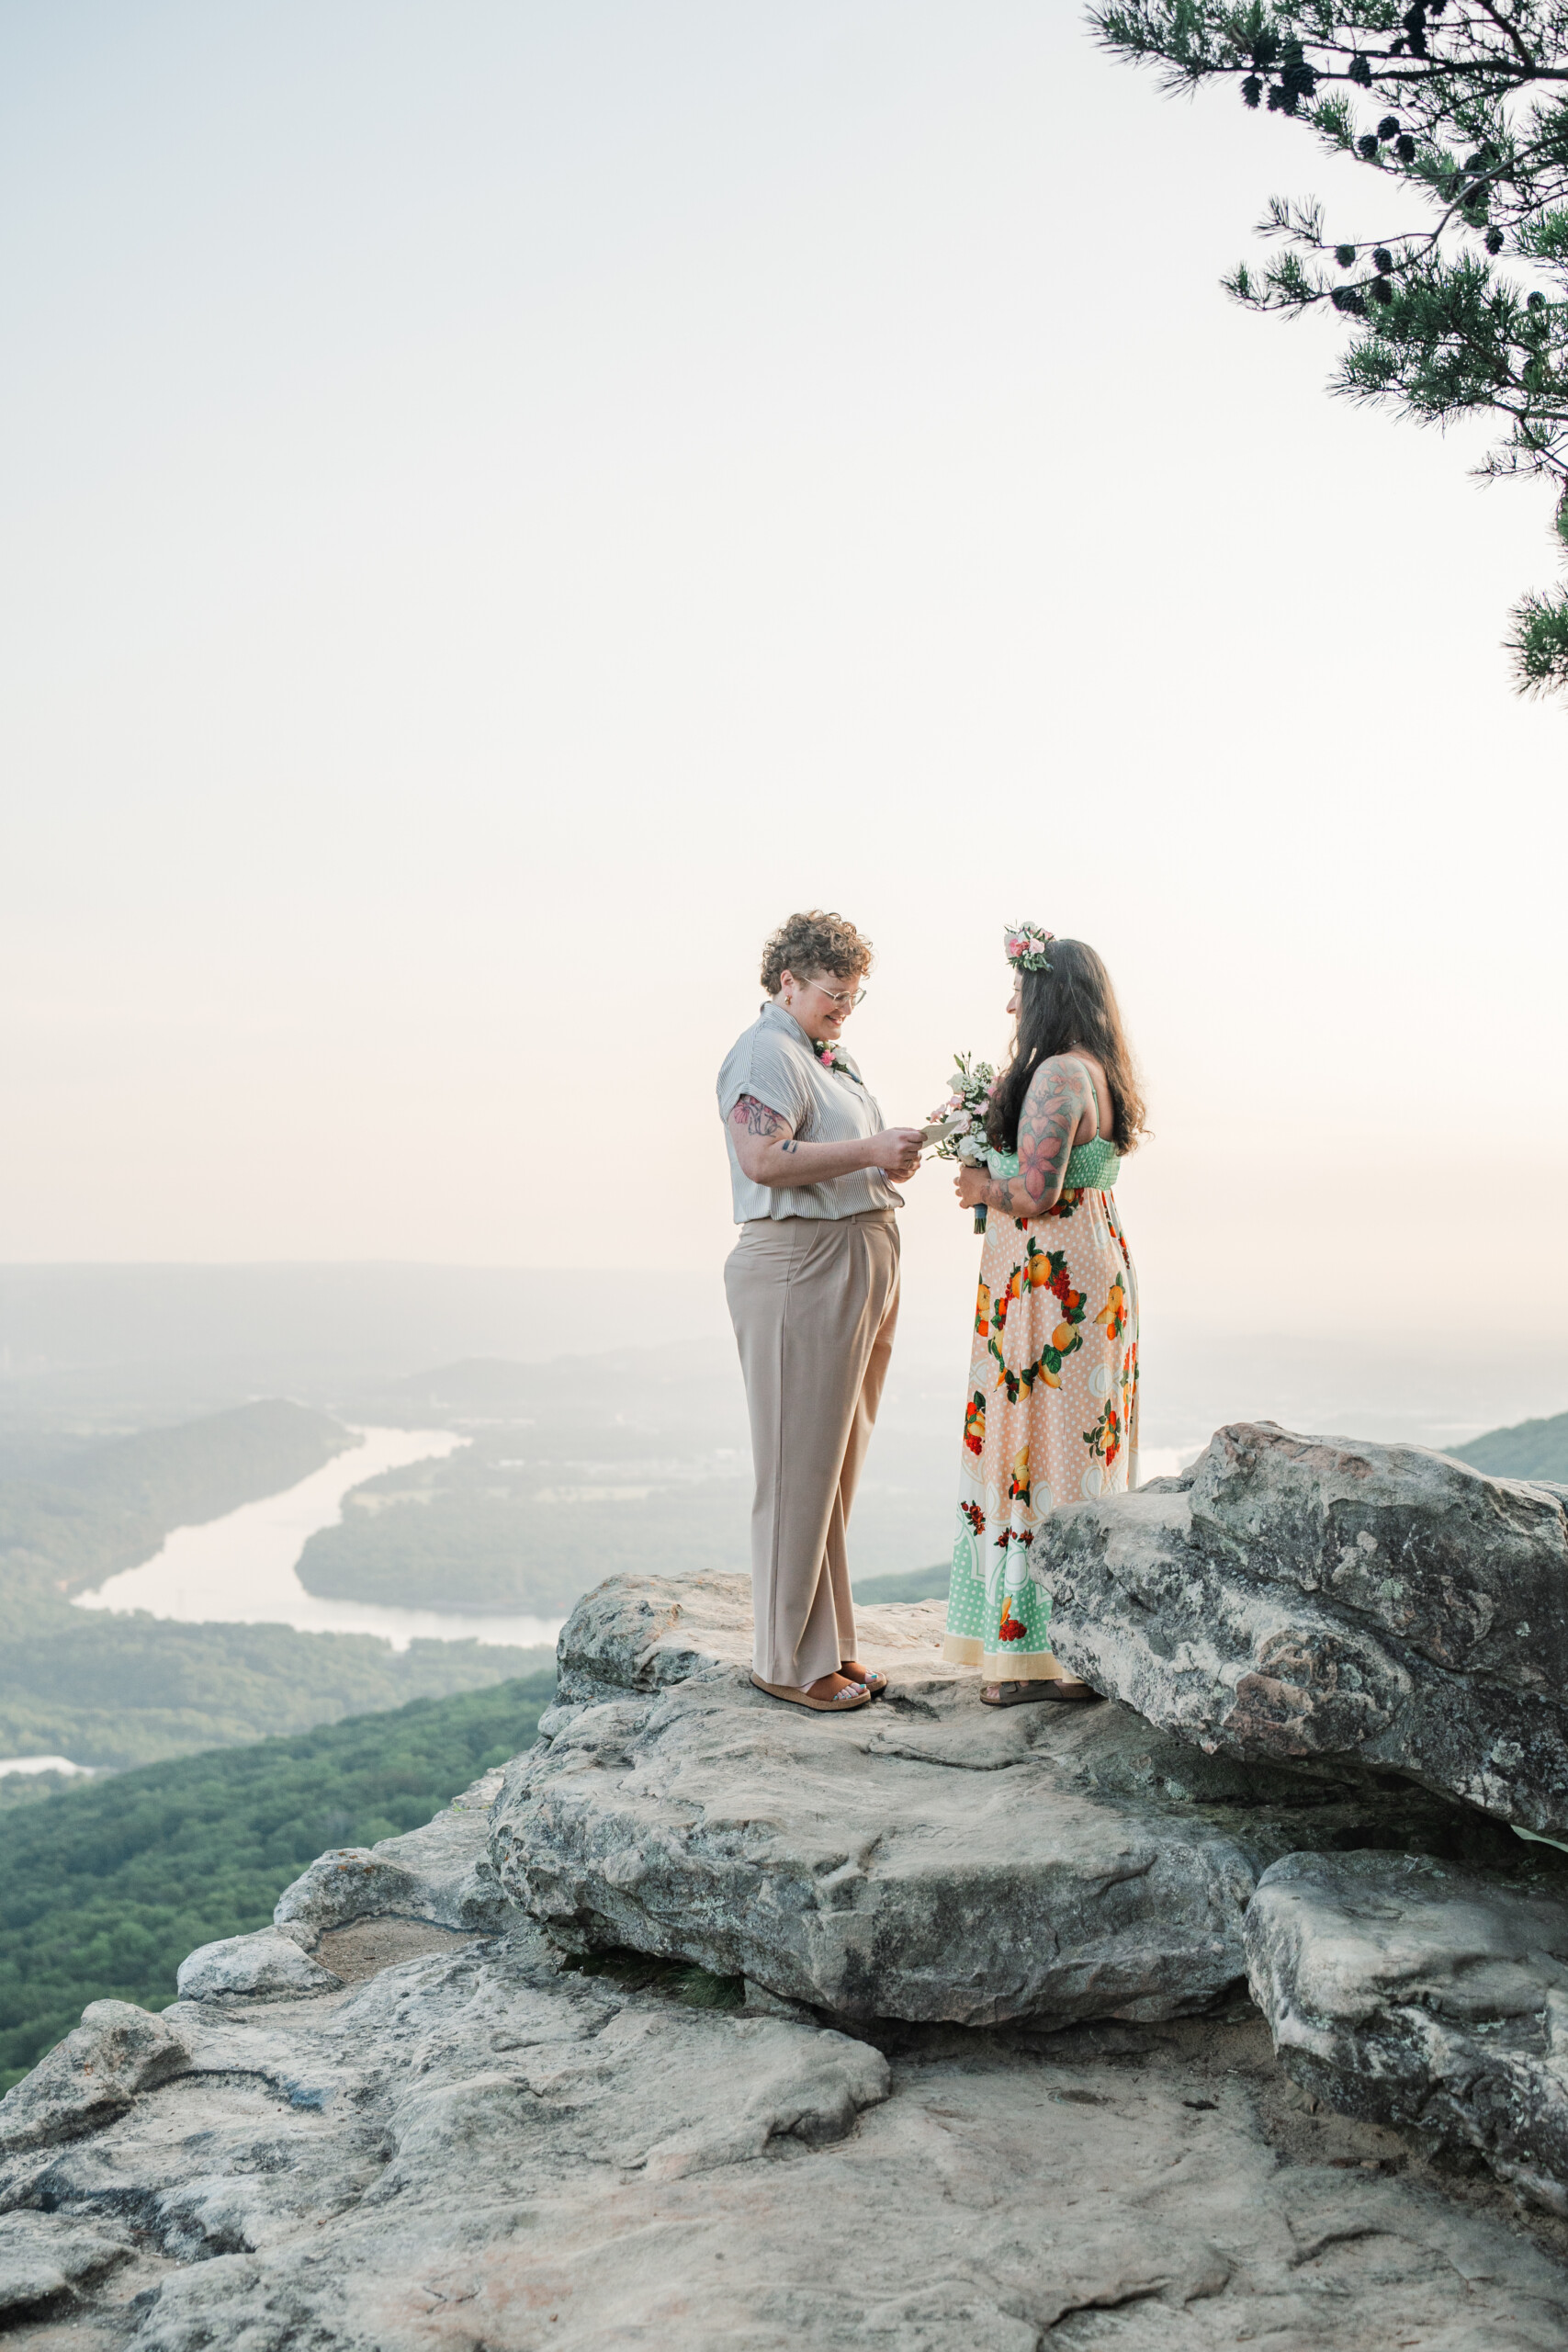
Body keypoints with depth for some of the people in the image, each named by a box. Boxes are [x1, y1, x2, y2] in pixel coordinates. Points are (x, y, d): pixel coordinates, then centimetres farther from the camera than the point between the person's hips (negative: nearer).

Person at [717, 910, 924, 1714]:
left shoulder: (836, 1057, 21)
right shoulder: (765, 1053, -9)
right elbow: (764, 1159, -22)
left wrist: (892, 1164, 10)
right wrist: (869, 1151, -22)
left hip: (858, 1270, 10)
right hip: (799, 1273, -10)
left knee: (837, 1466, 12)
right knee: (800, 1468, -5)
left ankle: (829, 1644, 20)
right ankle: (787, 1660, 2)